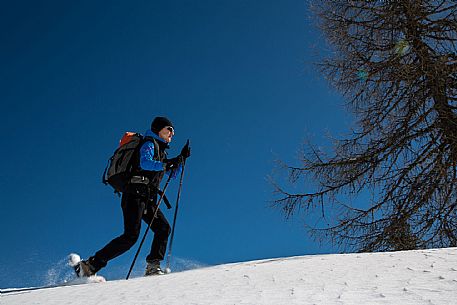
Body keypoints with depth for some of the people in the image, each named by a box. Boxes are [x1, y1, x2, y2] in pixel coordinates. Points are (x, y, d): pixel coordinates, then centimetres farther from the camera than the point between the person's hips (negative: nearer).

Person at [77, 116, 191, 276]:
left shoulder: (161, 151, 26)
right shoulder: (149, 144, -1)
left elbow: (174, 174, 29)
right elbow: (145, 163, -23)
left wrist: (182, 158, 17)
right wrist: (167, 164, -31)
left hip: (148, 199, 9)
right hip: (136, 193, -9)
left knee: (163, 227, -8)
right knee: (131, 235, -16)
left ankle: (153, 266, -10)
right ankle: (90, 265, -12)